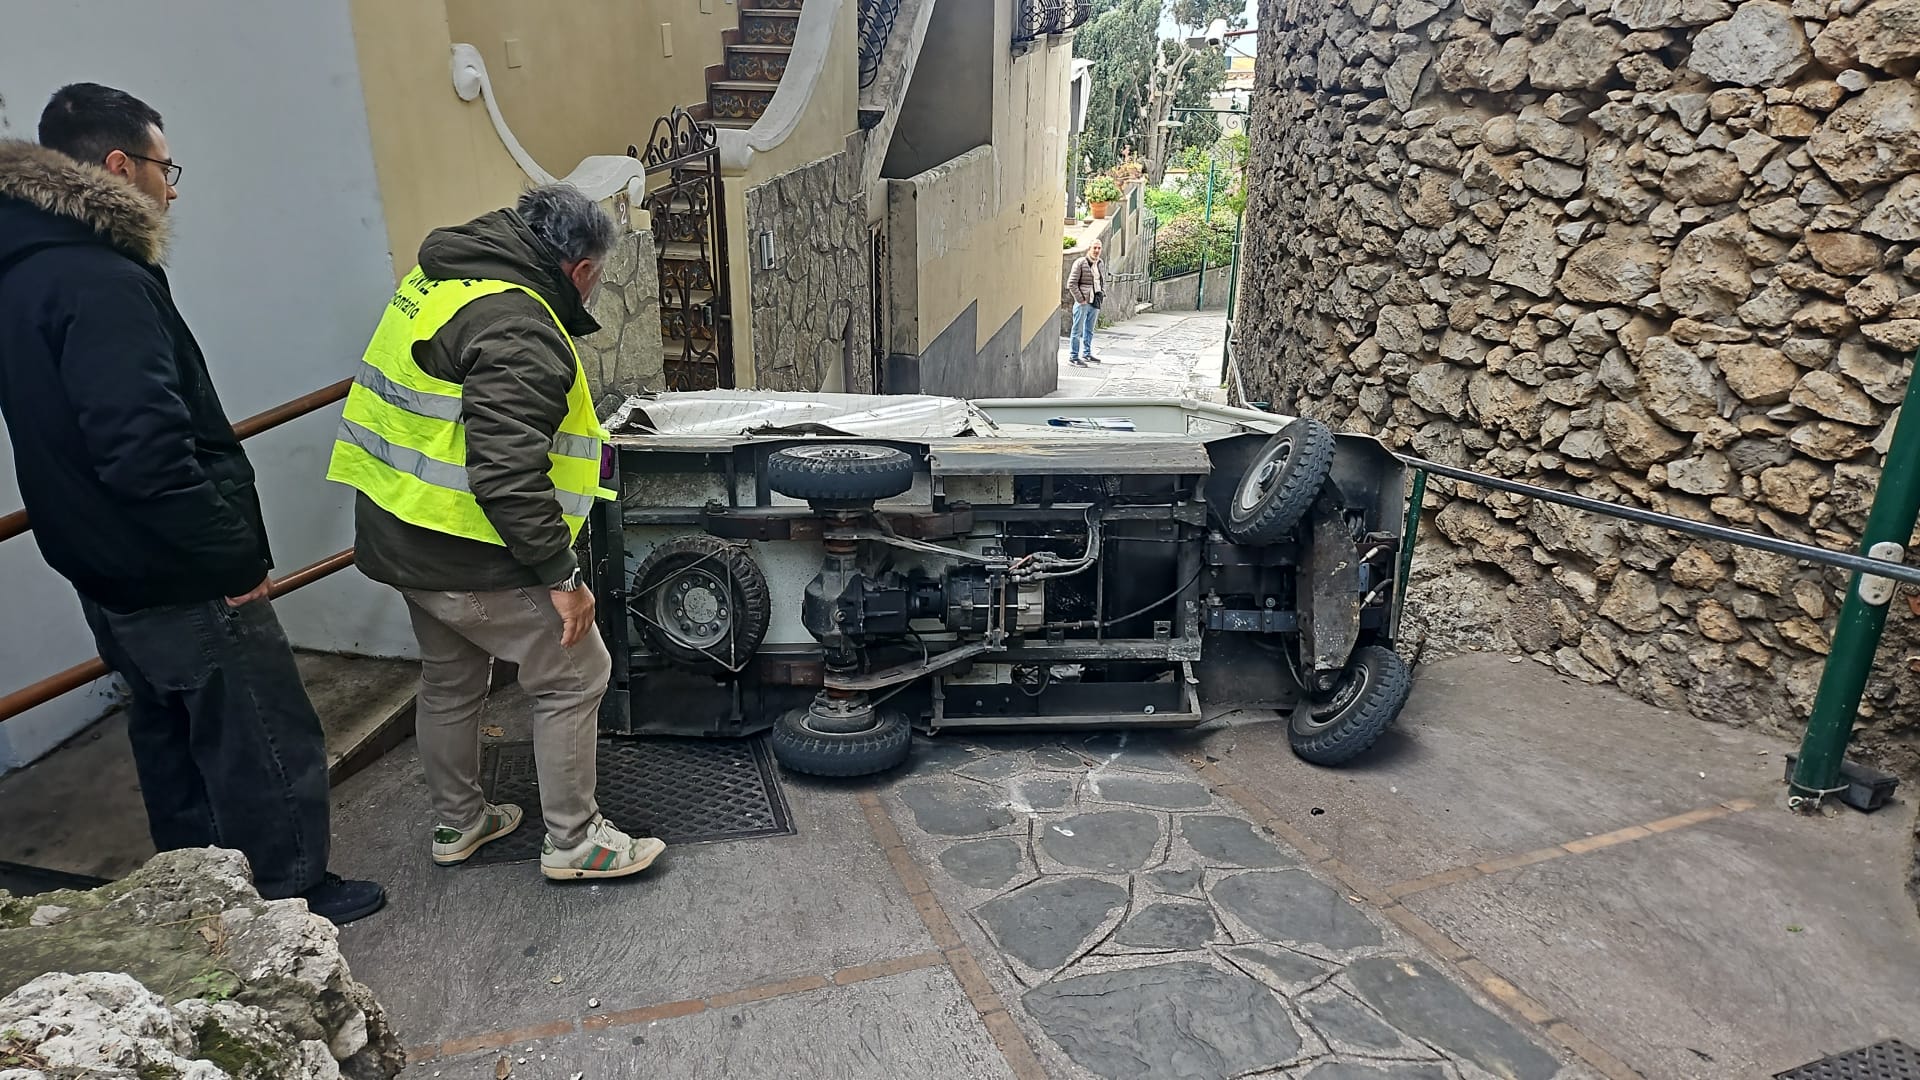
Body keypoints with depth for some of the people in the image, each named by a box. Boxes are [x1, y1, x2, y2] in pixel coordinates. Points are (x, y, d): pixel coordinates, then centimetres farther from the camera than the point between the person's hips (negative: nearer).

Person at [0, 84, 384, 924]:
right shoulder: (100, 285, -22)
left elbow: (77, 437, 14)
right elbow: (145, 453, -30)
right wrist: (236, 557, -20)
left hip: (114, 579, 10)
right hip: (185, 584, -10)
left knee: (174, 743, 22)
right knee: (268, 746, 6)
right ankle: (290, 900, 21)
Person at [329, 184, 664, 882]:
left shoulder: (440, 279, 9)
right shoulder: (516, 327, -23)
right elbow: (508, 472, -30)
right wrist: (562, 574, -23)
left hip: (401, 536, 10)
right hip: (471, 559, -10)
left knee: (450, 679, 24)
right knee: (576, 674, 4)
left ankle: (458, 824, 40)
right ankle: (573, 842, 15)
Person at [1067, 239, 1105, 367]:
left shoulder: (1100, 264, 11)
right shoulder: (1080, 262, -10)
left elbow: (1103, 281, 26)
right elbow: (1071, 284, -13)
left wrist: (1103, 294, 12)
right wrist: (1080, 299, -15)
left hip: (1095, 303, 7)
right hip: (1083, 302, -7)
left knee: (1089, 330, 17)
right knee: (1078, 330, -2)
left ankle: (1086, 354, 29)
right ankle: (1073, 357, 2)